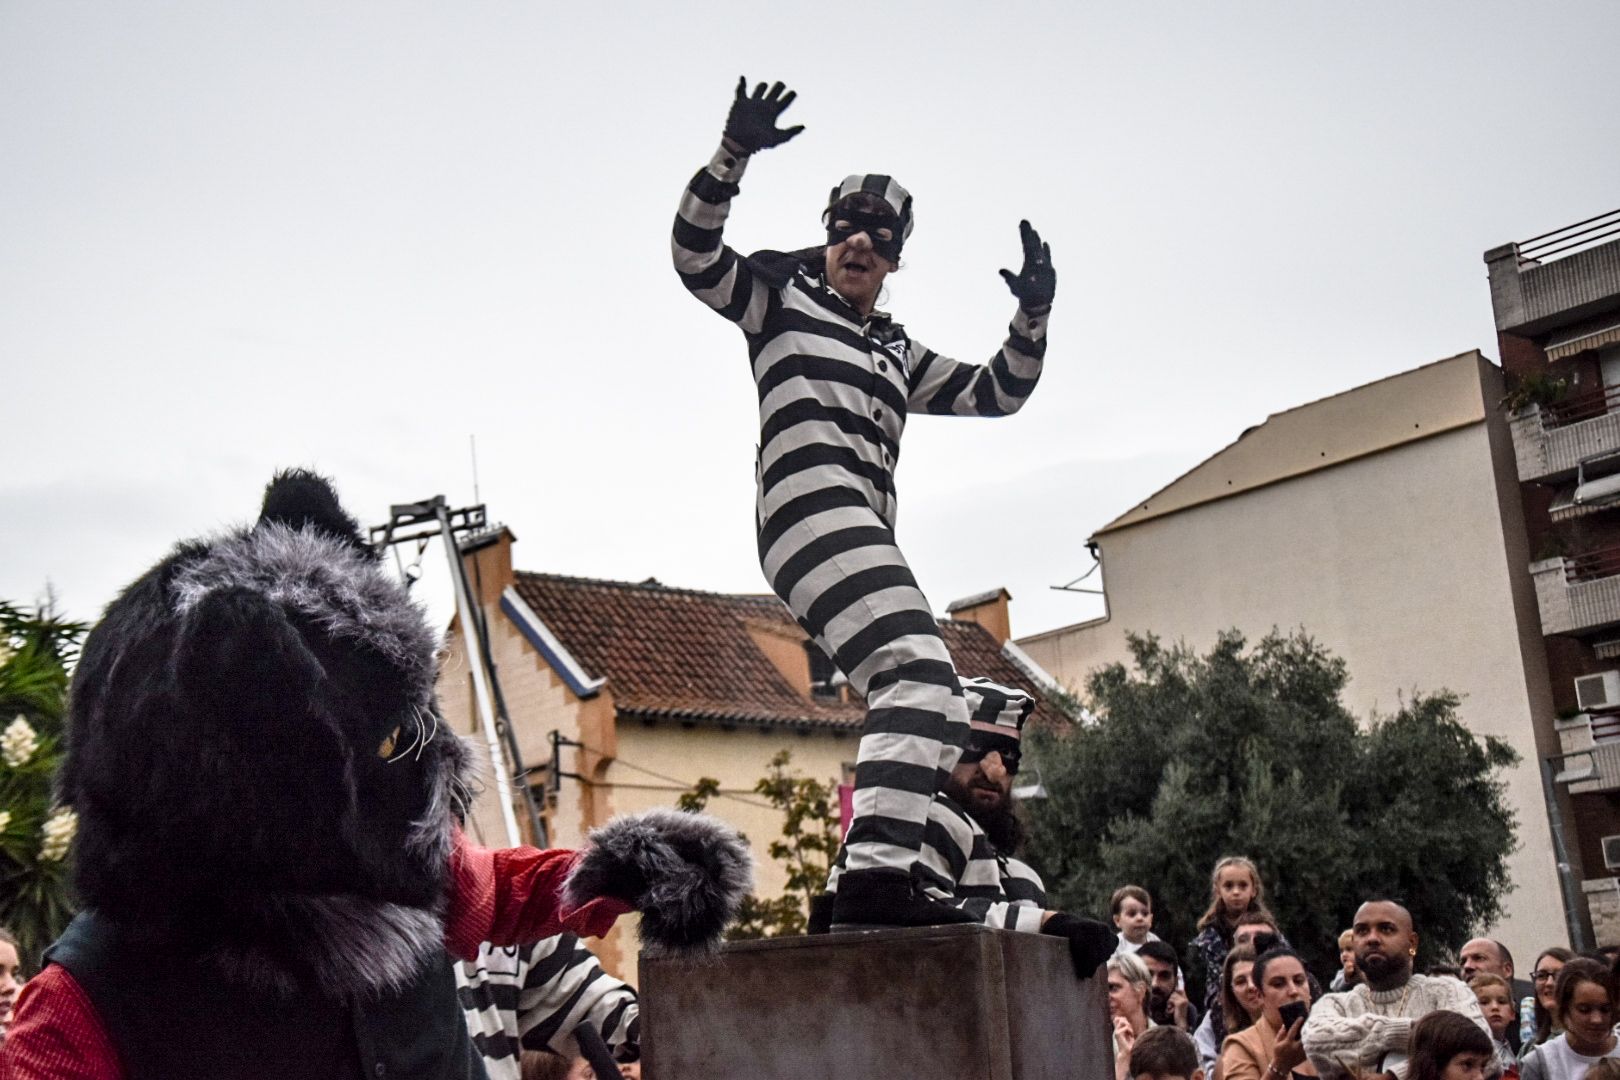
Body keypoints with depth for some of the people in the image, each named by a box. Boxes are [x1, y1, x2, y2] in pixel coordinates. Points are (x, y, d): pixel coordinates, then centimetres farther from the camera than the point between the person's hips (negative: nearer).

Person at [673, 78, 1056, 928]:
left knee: (915, 701, 7)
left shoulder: (899, 353, 31)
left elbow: (996, 393, 26)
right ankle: (876, 876, -38)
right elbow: (695, 254, 0)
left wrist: (1033, 316, 11)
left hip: (863, 532, 9)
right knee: (921, 676, -27)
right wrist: (734, 154, -13)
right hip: (812, 504, -9)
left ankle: (862, 886, 11)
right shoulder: (781, 298, 15)